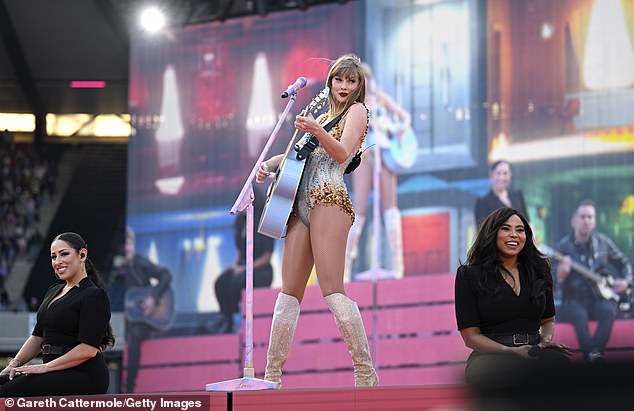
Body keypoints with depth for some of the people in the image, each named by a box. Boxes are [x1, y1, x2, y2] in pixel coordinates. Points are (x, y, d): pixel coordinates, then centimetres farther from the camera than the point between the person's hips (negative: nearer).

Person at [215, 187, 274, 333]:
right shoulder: (241, 222, 9)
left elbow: (267, 257, -10)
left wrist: (245, 269, -17)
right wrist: (236, 264, -2)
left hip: (261, 270, -5)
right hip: (242, 266, 6)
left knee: (236, 283, -33)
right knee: (221, 283, -25)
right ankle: (227, 320, -19)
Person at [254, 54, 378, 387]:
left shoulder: (357, 110, 8)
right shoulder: (323, 116, 30)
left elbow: (343, 153, -6)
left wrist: (317, 132, -22)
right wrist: (271, 163, 13)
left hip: (329, 199, -7)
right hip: (302, 204, 8)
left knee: (332, 290, -17)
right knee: (289, 291, 2)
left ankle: (365, 373, -17)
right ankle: (272, 376, 1)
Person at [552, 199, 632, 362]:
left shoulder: (603, 242, 6)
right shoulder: (564, 246, -4)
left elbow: (623, 263, 21)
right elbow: (554, 281, -7)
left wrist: (626, 281, 2)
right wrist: (560, 274, -30)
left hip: (600, 296, 2)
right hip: (574, 299, -2)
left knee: (609, 311, -32)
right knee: (579, 315, -35)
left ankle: (593, 353, -34)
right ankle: (594, 355, -32)